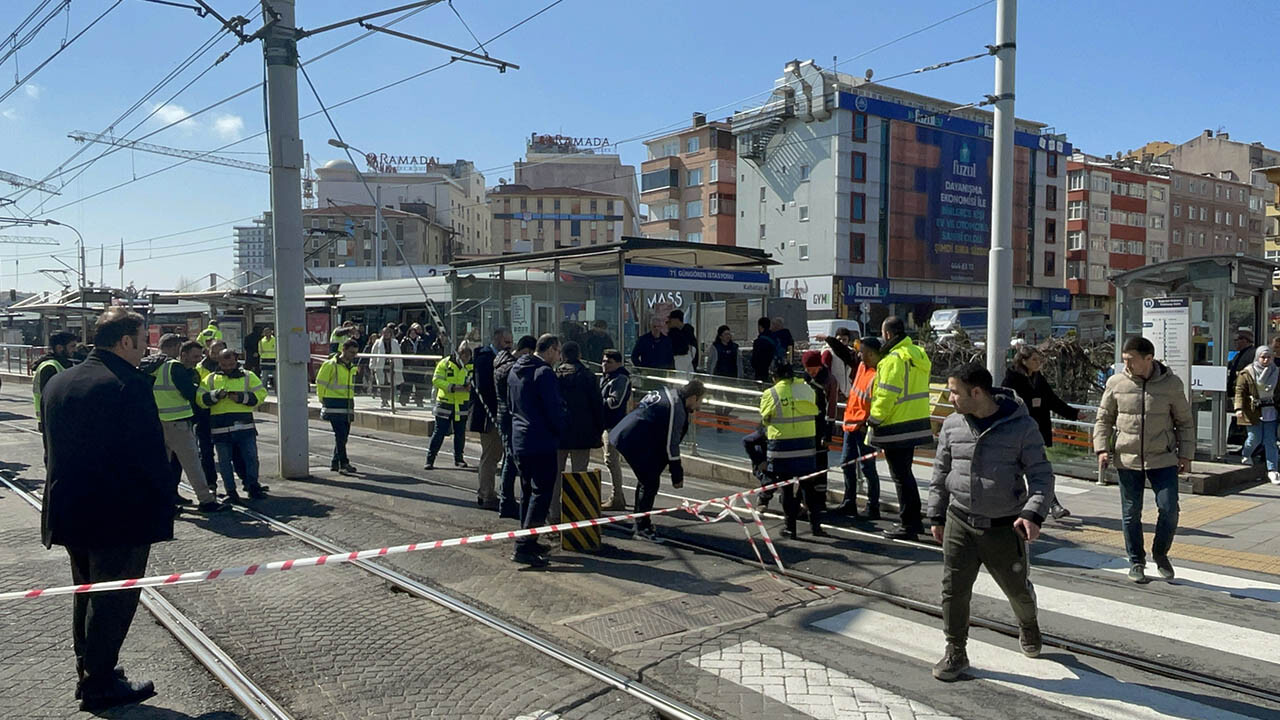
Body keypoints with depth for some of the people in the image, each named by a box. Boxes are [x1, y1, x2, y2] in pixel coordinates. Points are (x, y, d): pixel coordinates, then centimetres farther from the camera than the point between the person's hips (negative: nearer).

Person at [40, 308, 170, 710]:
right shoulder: (130, 385, -19)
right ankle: (100, 684, 11)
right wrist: (164, 503, -7)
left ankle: (88, 670, 33)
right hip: (122, 514, -8)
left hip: (69, 511, 8)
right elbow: (151, 454, -19)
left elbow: (52, 448, 14)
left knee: (86, 593, 21)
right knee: (114, 599, 3)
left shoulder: (57, 383, 8)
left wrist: (64, 496, 21)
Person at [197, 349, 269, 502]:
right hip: (220, 429, 1)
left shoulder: (248, 376, 8)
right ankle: (230, 491, 14)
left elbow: (260, 394, 2)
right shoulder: (211, 379, 10)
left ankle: (253, 486, 15)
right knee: (224, 461, 5)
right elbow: (200, 399, 4)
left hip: (245, 426, -1)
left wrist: (242, 397, -10)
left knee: (251, 457, 1)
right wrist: (216, 394, -13)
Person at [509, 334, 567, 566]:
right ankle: (524, 546, -11)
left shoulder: (515, 371, 12)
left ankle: (528, 541, 25)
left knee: (528, 492, 17)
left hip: (519, 440, 9)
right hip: (541, 442, -9)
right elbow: (554, 408, -17)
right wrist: (560, 431, -1)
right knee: (542, 493, -6)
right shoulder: (544, 373, -17)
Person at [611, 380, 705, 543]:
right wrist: (677, 475, -8)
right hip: (636, 443, -11)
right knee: (650, 484, -3)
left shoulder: (667, 393, 12)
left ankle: (641, 522, 34)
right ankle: (643, 528, 4)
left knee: (646, 480, 22)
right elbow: (671, 444, -15)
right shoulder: (677, 409, -16)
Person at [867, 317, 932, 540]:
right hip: (915, 424, 9)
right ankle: (914, 520, 27)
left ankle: (907, 524, 6)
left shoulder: (894, 359, -19)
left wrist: (874, 419, -11)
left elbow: (887, 396, -21)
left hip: (897, 428, -9)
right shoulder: (918, 354, 11)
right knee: (905, 473, 19)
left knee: (901, 475, -1)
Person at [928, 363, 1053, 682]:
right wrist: (937, 516, 12)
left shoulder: (1022, 426, -11)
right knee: (954, 589, 0)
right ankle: (956, 653, 16)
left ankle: (1028, 626, 47)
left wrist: (1034, 514, -22)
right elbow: (940, 473, 10)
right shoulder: (952, 425, 1)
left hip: (1005, 528, -2)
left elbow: (1041, 474, -8)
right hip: (959, 524, 2)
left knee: (1018, 589, 15)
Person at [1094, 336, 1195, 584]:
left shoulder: (1171, 384, -3)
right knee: (1131, 514, 6)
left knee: (1169, 509, -3)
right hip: (1127, 459, 1)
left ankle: (1160, 554, 23)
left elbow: (1185, 422, 7)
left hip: (1163, 459, 0)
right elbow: (1103, 419, 7)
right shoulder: (1116, 383, -2)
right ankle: (1136, 562, 22)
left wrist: (1186, 455, 2)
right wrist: (1102, 449, -4)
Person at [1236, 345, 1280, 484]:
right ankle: (1245, 455, 32)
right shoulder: (1247, 373, -6)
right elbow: (1240, 390, -9)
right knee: (1255, 438, -2)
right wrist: (1239, 408, -19)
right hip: (1253, 411, -3)